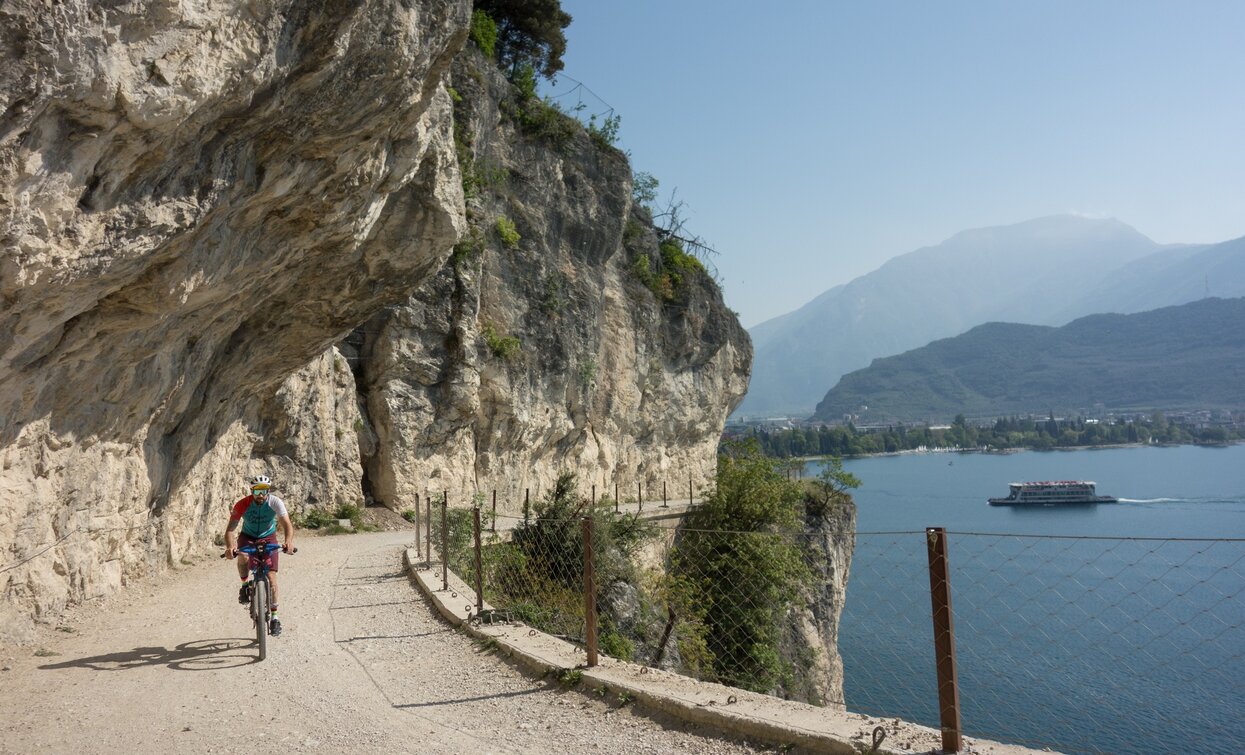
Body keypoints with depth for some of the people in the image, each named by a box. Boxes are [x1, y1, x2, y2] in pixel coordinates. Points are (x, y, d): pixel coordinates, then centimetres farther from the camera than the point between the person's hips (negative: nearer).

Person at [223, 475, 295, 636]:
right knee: (243, 556, -36)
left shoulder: (275, 503, -25)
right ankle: (245, 585, -7)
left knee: (271, 577, -9)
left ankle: (274, 617, 4)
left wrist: (289, 541, -55)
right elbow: (230, 529, -28)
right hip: (248, 536, 0)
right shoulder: (242, 505, -25)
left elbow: (287, 524, -34)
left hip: (268, 538, 0)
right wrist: (230, 547, -49)